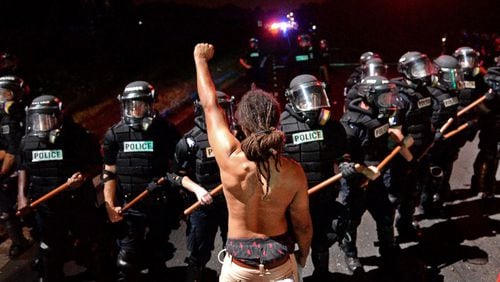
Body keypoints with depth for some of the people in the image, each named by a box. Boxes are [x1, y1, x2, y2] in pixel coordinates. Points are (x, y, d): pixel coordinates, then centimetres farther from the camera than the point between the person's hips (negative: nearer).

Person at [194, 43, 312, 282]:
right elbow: (302, 225, -6)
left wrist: (200, 59, 5)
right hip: (280, 261, 1)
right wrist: (303, 254, 15)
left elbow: (210, 105, -9)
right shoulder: (293, 172, -20)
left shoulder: (230, 159, -24)